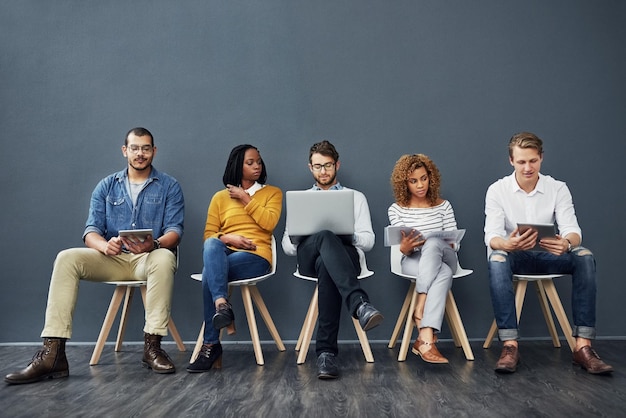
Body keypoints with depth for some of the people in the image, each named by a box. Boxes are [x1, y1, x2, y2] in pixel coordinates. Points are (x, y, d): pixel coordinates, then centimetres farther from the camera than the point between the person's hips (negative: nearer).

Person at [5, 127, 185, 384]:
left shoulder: (169, 186, 6)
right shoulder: (106, 187, 13)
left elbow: (174, 230, -5)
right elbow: (91, 230, 5)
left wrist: (154, 244, -29)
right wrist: (104, 245, -21)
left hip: (149, 258, -3)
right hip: (113, 258, 3)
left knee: (164, 258, -38)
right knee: (66, 258, -23)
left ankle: (152, 346, -34)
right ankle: (52, 354, -28)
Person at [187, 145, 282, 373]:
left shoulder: (272, 192, 15)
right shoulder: (220, 197, 19)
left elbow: (269, 223, -5)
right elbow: (208, 234, 10)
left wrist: (245, 199, -1)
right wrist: (228, 238, -11)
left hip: (256, 256, -2)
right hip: (223, 254, 2)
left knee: (210, 273, -32)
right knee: (211, 245, -37)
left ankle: (211, 344, -30)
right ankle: (222, 305, -49)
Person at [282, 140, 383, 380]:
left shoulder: (356, 197, 24)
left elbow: (368, 241, 13)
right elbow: (287, 245, 17)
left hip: (346, 255, 0)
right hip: (308, 257, 1)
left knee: (327, 266, -41)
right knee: (326, 237, -39)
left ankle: (326, 352, -44)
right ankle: (360, 305, -56)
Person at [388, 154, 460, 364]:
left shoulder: (443, 206, 7)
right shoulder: (396, 210, 3)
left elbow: (455, 244, 4)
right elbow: (404, 250, -3)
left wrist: (448, 245, -21)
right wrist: (404, 248, -28)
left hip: (444, 259, 2)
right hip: (413, 262, -1)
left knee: (433, 243, -37)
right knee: (443, 274, -37)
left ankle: (422, 324, -40)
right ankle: (428, 340, -42)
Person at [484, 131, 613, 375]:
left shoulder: (558, 189, -2)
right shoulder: (497, 190, -7)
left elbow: (572, 230, -13)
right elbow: (491, 236, -17)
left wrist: (567, 243, -40)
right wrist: (507, 244, -43)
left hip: (548, 256, 2)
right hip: (514, 256, -2)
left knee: (584, 256, -27)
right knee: (496, 258, -36)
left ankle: (583, 346, -28)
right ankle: (510, 345, -38)